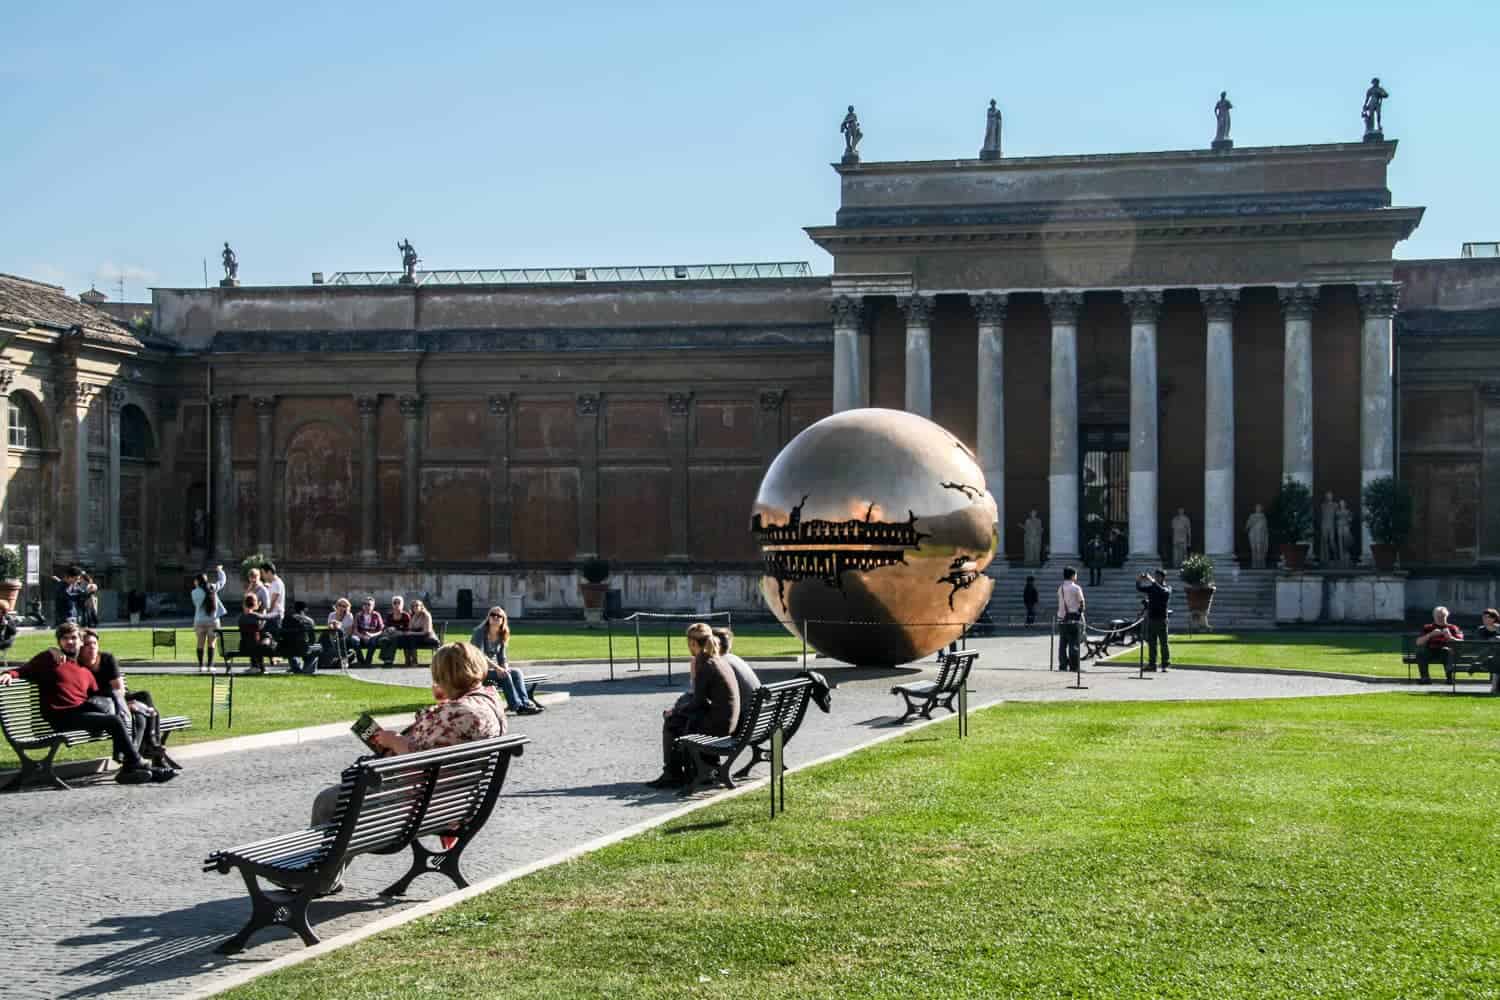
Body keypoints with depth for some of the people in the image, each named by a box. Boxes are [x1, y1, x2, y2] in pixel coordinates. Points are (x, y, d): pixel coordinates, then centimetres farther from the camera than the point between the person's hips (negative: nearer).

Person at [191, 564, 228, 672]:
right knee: (211, 644, 7)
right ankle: (210, 665, 4)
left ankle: (201, 666, 6)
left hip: (200, 621, -1)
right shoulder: (213, 588, -2)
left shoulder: (195, 592, -7)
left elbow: (196, 604, 4)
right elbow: (222, 580, 15)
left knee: (201, 644, 7)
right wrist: (219, 570, 33)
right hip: (213, 620, 1)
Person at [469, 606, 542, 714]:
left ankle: (525, 702, -29)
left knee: (517, 672, -17)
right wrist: (496, 668, -30)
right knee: (504, 676, -29)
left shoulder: (501, 636, 9)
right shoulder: (480, 632, -10)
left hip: (494, 668, 7)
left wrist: (505, 668, -14)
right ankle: (518, 706, -32)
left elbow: (502, 658, 9)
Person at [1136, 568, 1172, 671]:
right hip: (1151, 618, 5)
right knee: (1151, 643, 5)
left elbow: (1162, 591, -23)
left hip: (1161, 619, -5)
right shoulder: (1152, 588, 13)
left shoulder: (1167, 589, -2)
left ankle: (1165, 664, 4)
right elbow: (1140, 588, 12)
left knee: (1163, 642, -1)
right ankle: (1152, 665, 8)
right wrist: (1138, 580, -8)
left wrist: (1152, 581, -30)